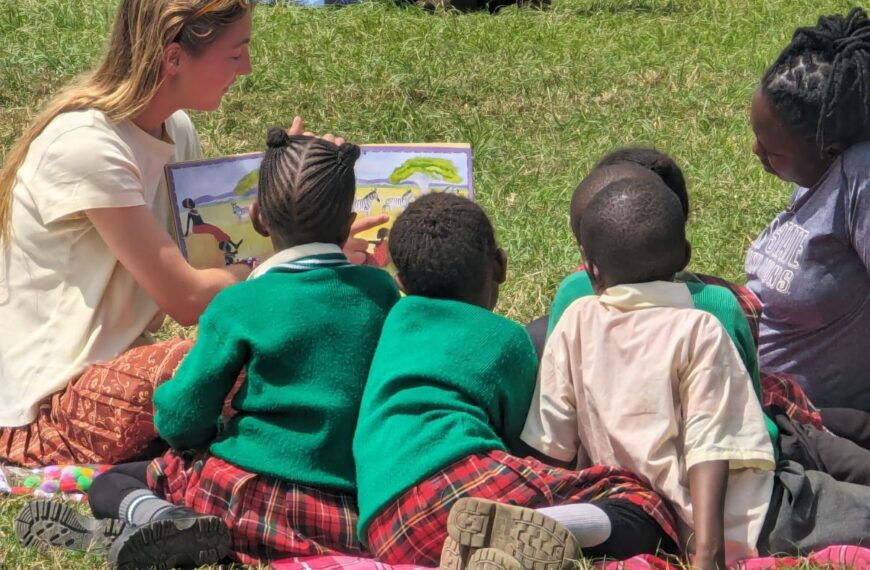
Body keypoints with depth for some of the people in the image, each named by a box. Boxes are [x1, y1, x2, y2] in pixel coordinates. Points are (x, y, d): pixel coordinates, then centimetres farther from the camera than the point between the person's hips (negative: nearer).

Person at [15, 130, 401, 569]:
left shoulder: (239, 306, -7)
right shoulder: (381, 291, 2)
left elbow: (181, 420, -4)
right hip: (356, 515, 3)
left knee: (110, 483, 16)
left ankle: (165, 519, -19)